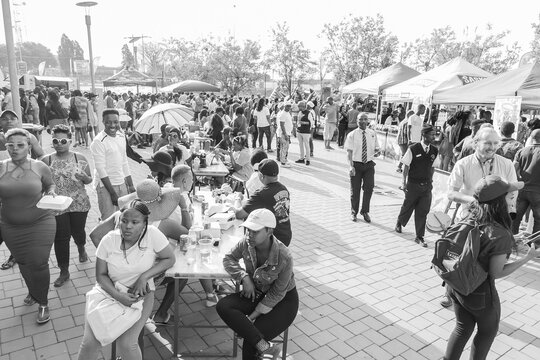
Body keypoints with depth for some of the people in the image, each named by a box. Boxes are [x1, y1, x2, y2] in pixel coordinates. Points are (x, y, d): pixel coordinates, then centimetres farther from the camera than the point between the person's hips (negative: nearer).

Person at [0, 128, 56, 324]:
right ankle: (32, 292, 46)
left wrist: (51, 193, -12)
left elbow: (50, 185, 8)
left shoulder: (40, 167, -8)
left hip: (40, 224, -3)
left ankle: (43, 303, 19)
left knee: (38, 264, -2)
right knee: (22, 263, 19)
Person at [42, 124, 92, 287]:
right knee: (60, 238, 2)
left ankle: (81, 249, 49)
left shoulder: (79, 158, -2)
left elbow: (89, 180, 4)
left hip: (79, 204, 0)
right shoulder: (46, 160, -2)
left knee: (78, 231, 13)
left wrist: (84, 177, -18)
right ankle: (64, 272, 18)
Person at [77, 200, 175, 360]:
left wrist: (144, 276, -19)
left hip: (140, 295, -2)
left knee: (126, 344, -16)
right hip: (109, 291, 2)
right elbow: (101, 275, -5)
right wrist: (118, 295, -20)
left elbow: (170, 259, -9)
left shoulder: (152, 234, -18)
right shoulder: (109, 240, -11)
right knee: (89, 343, -8)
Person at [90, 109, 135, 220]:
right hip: (105, 185, -6)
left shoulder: (121, 136, 9)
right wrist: (112, 193, -16)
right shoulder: (99, 141, -12)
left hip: (121, 184, 7)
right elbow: (101, 170, -15)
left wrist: (130, 185, 14)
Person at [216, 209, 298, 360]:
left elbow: (277, 294, -18)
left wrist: (253, 315, -17)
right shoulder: (247, 242, -18)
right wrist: (244, 278, -17)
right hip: (256, 293, 6)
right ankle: (266, 348, -21)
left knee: (250, 341, -23)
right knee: (222, 306, -20)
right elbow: (229, 258, 0)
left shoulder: (284, 257, -30)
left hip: (283, 301, -6)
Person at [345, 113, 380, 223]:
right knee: (355, 190, 7)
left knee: (369, 188, -3)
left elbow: (376, 148, 14)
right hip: (356, 164, -2)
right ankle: (354, 212, 26)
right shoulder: (352, 135, -5)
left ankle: (365, 212, 18)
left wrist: (377, 149, -11)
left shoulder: (372, 134, 6)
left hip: (369, 164, 2)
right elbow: (349, 152, -10)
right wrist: (351, 166, -20)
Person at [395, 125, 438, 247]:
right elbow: (406, 167, -6)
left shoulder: (434, 151, 1)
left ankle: (419, 237, 14)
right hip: (413, 184, -3)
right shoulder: (413, 149, -11)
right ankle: (399, 223, 42)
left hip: (426, 186, 3)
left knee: (423, 211, 4)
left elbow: (432, 167, 12)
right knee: (408, 207, 12)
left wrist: (430, 181, 11)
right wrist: (404, 182, -6)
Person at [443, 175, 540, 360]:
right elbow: (496, 273, -18)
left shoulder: (470, 220, -9)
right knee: (487, 331, 25)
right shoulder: (501, 235, -28)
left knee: (463, 328, 27)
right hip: (480, 293, -5)